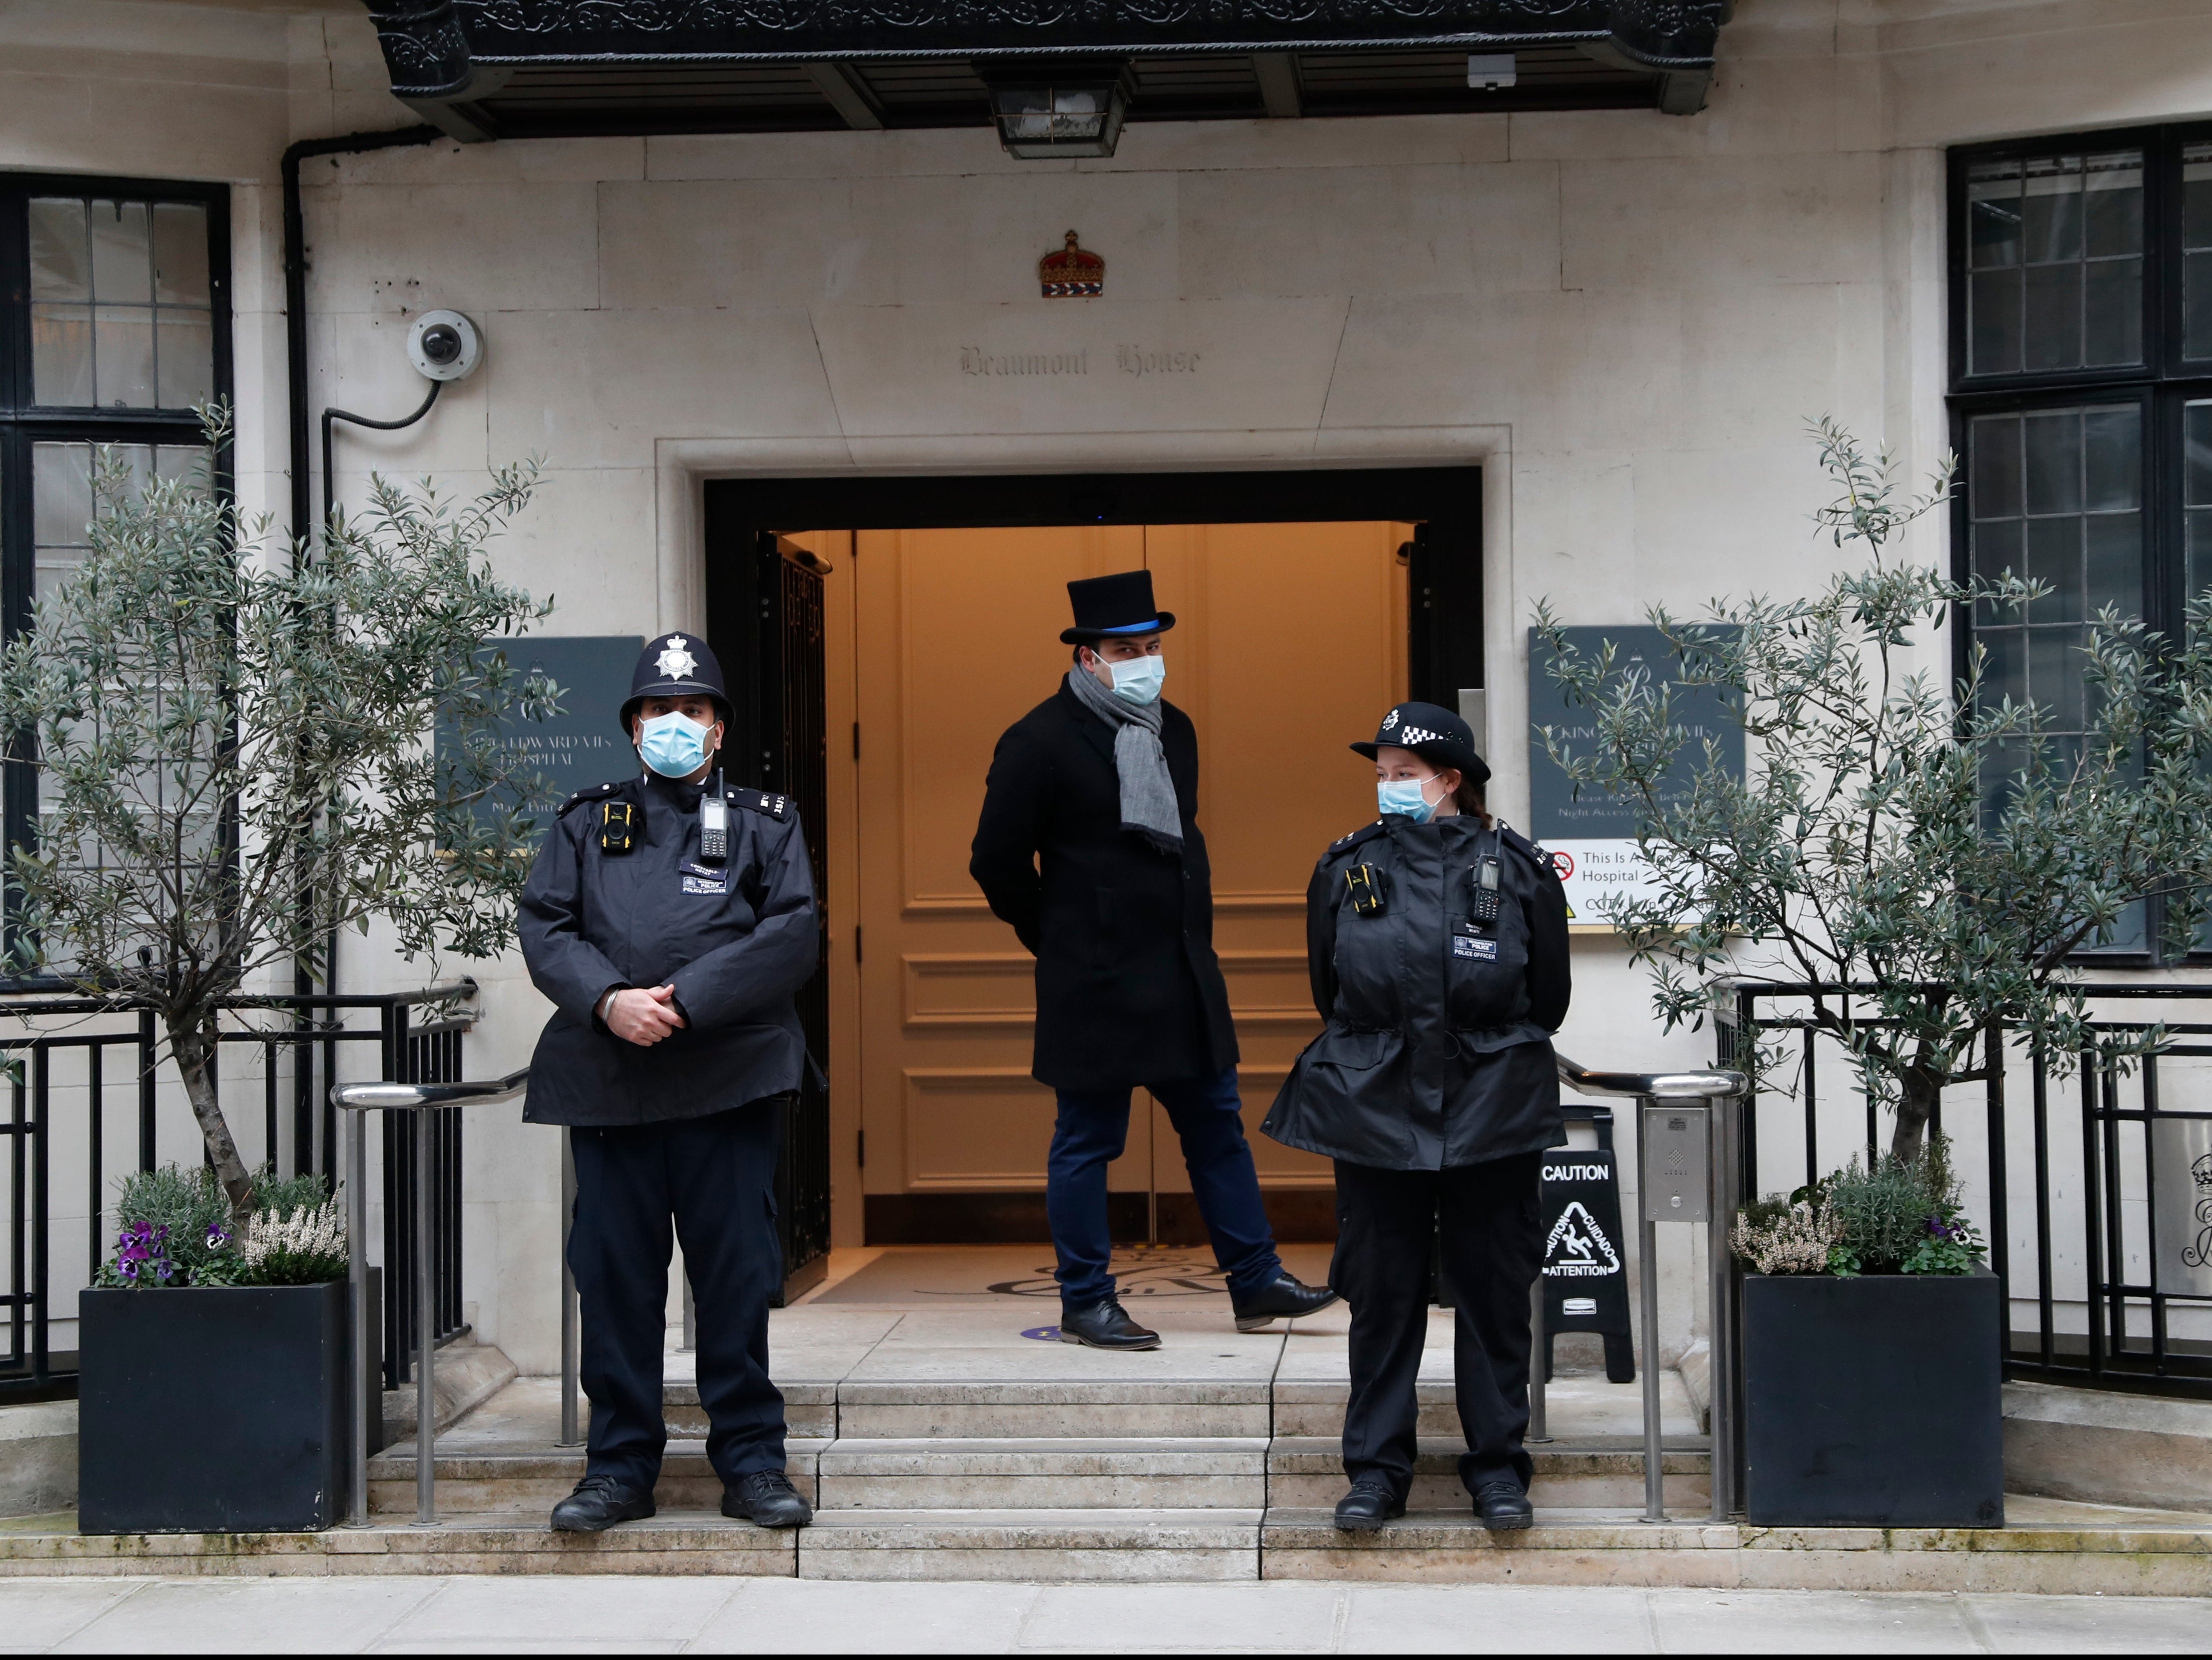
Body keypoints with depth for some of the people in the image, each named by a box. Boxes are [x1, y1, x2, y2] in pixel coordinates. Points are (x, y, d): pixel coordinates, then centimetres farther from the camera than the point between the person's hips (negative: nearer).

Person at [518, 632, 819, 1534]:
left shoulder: (764, 823, 11)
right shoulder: (586, 824, 17)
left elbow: (791, 936, -3)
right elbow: (544, 927, 5)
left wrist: (684, 1002, -13)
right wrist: (609, 1002, -13)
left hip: (728, 1077, -2)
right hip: (608, 1079, 2)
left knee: (737, 1272, 0)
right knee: (614, 1273, 3)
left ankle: (751, 1460, 9)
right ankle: (620, 1465, 12)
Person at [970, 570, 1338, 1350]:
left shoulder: (1173, 730, 10)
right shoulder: (1040, 742, -12)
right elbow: (998, 863, -9)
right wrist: (1064, 943, -2)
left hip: (1181, 973, 7)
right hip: (1094, 985, -7)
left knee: (1217, 1125, 11)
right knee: (1087, 1142, 2)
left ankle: (1256, 1283, 20)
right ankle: (1085, 1305, 13)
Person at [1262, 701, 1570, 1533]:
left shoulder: (1517, 871, -2)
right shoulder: (1346, 871, 2)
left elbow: (1548, 996, 9)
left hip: (1493, 1114, -1)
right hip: (1374, 1113, 1)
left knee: (1494, 1292, 5)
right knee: (1381, 1293, 4)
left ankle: (1498, 1466, 16)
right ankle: (1376, 1468, 14)